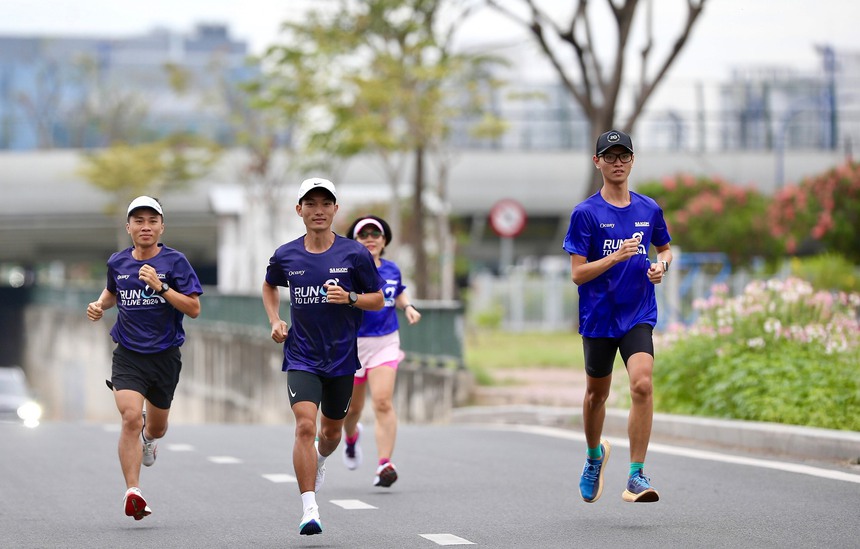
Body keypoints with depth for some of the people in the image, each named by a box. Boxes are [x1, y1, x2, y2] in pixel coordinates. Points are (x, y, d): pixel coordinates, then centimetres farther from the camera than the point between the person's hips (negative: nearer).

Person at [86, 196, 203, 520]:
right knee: (131, 418, -21)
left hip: (165, 355, 0)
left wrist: (160, 287, -22)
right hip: (128, 355, 0)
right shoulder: (117, 262, 3)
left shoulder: (174, 261, -7)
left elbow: (194, 308, -12)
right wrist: (100, 305, 5)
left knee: (156, 428, 15)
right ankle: (133, 493, -20)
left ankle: (148, 437, 54)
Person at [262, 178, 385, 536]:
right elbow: (270, 286, 21)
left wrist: (349, 298, -18)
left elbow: (378, 300, 1)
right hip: (301, 355, -1)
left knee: (332, 430, 15)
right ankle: (309, 510, -19)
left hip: (342, 356, 1)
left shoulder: (354, 254, -5)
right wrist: (274, 321, 6)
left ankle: (320, 460, 53)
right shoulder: (285, 256, -1)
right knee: (305, 426, -18)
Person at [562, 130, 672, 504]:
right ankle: (594, 455, 44)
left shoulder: (649, 210, 5)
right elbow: (578, 274, -10)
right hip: (598, 317, -1)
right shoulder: (585, 213, -6)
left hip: (638, 315, 1)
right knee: (597, 392, 14)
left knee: (642, 383, -21)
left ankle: (636, 476, -17)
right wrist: (616, 256, -23)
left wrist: (661, 265, 0)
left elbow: (665, 248, 23)